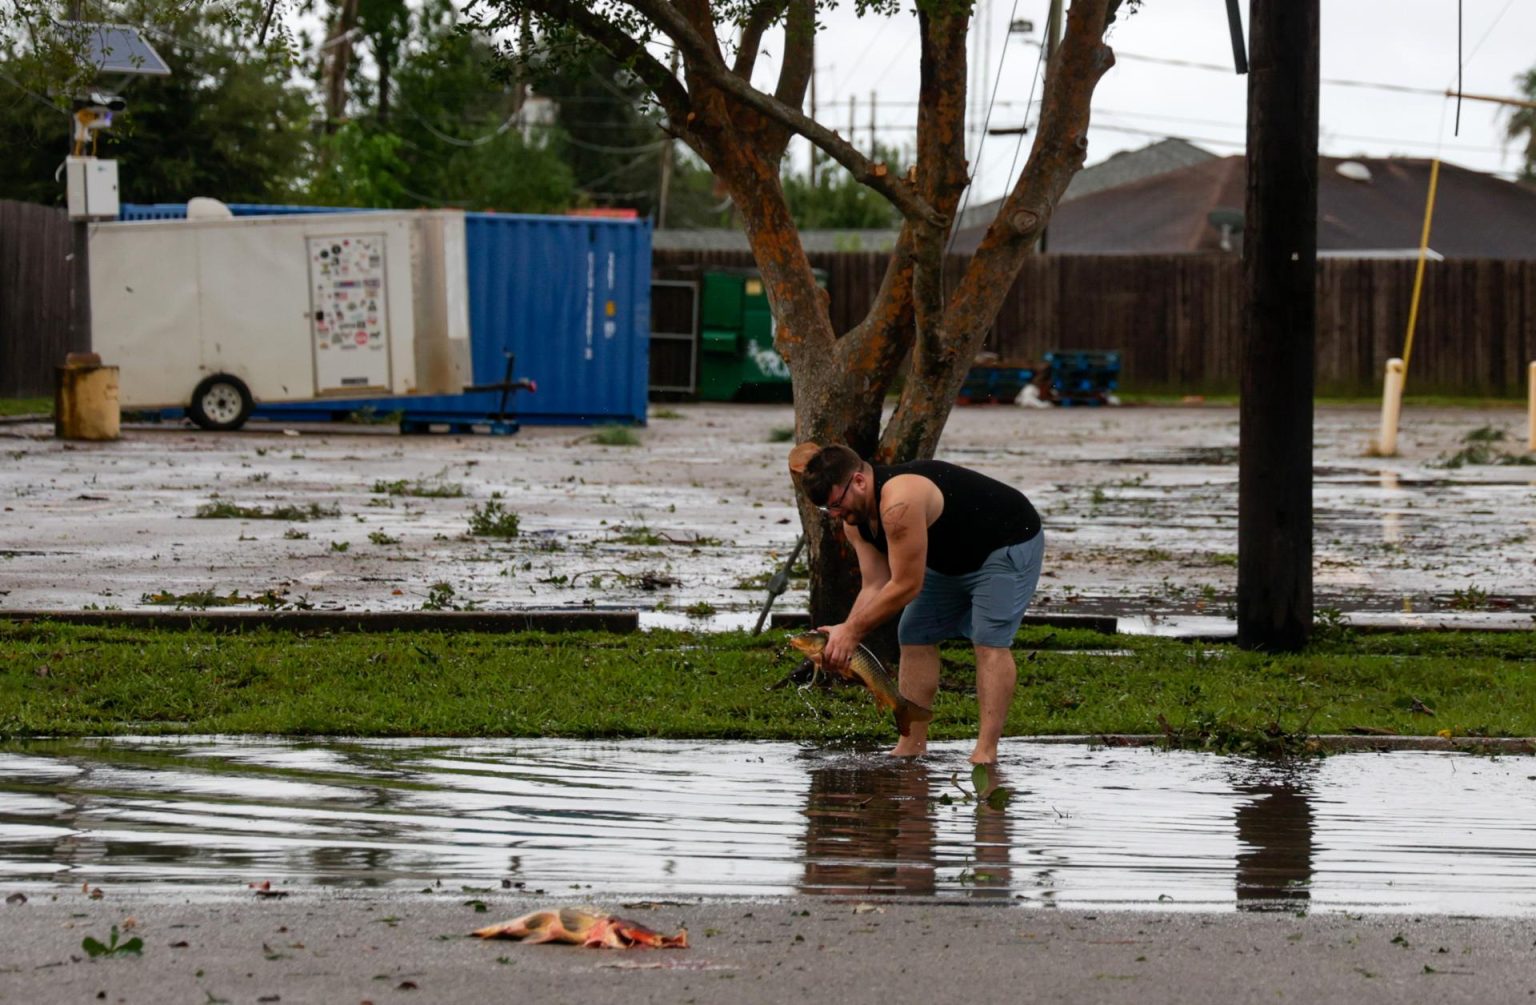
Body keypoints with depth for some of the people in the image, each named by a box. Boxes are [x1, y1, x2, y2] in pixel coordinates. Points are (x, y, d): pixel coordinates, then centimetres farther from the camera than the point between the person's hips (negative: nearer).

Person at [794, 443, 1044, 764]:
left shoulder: (899, 501, -38)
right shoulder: (856, 519, -7)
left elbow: (906, 586, -34)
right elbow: (875, 586, -7)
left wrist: (852, 631, -27)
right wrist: (845, 633, -22)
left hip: (1009, 544, -10)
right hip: (952, 558, 10)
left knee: (990, 641, -20)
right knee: (915, 635, 3)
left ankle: (986, 751, -23)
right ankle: (912, 746, 4)